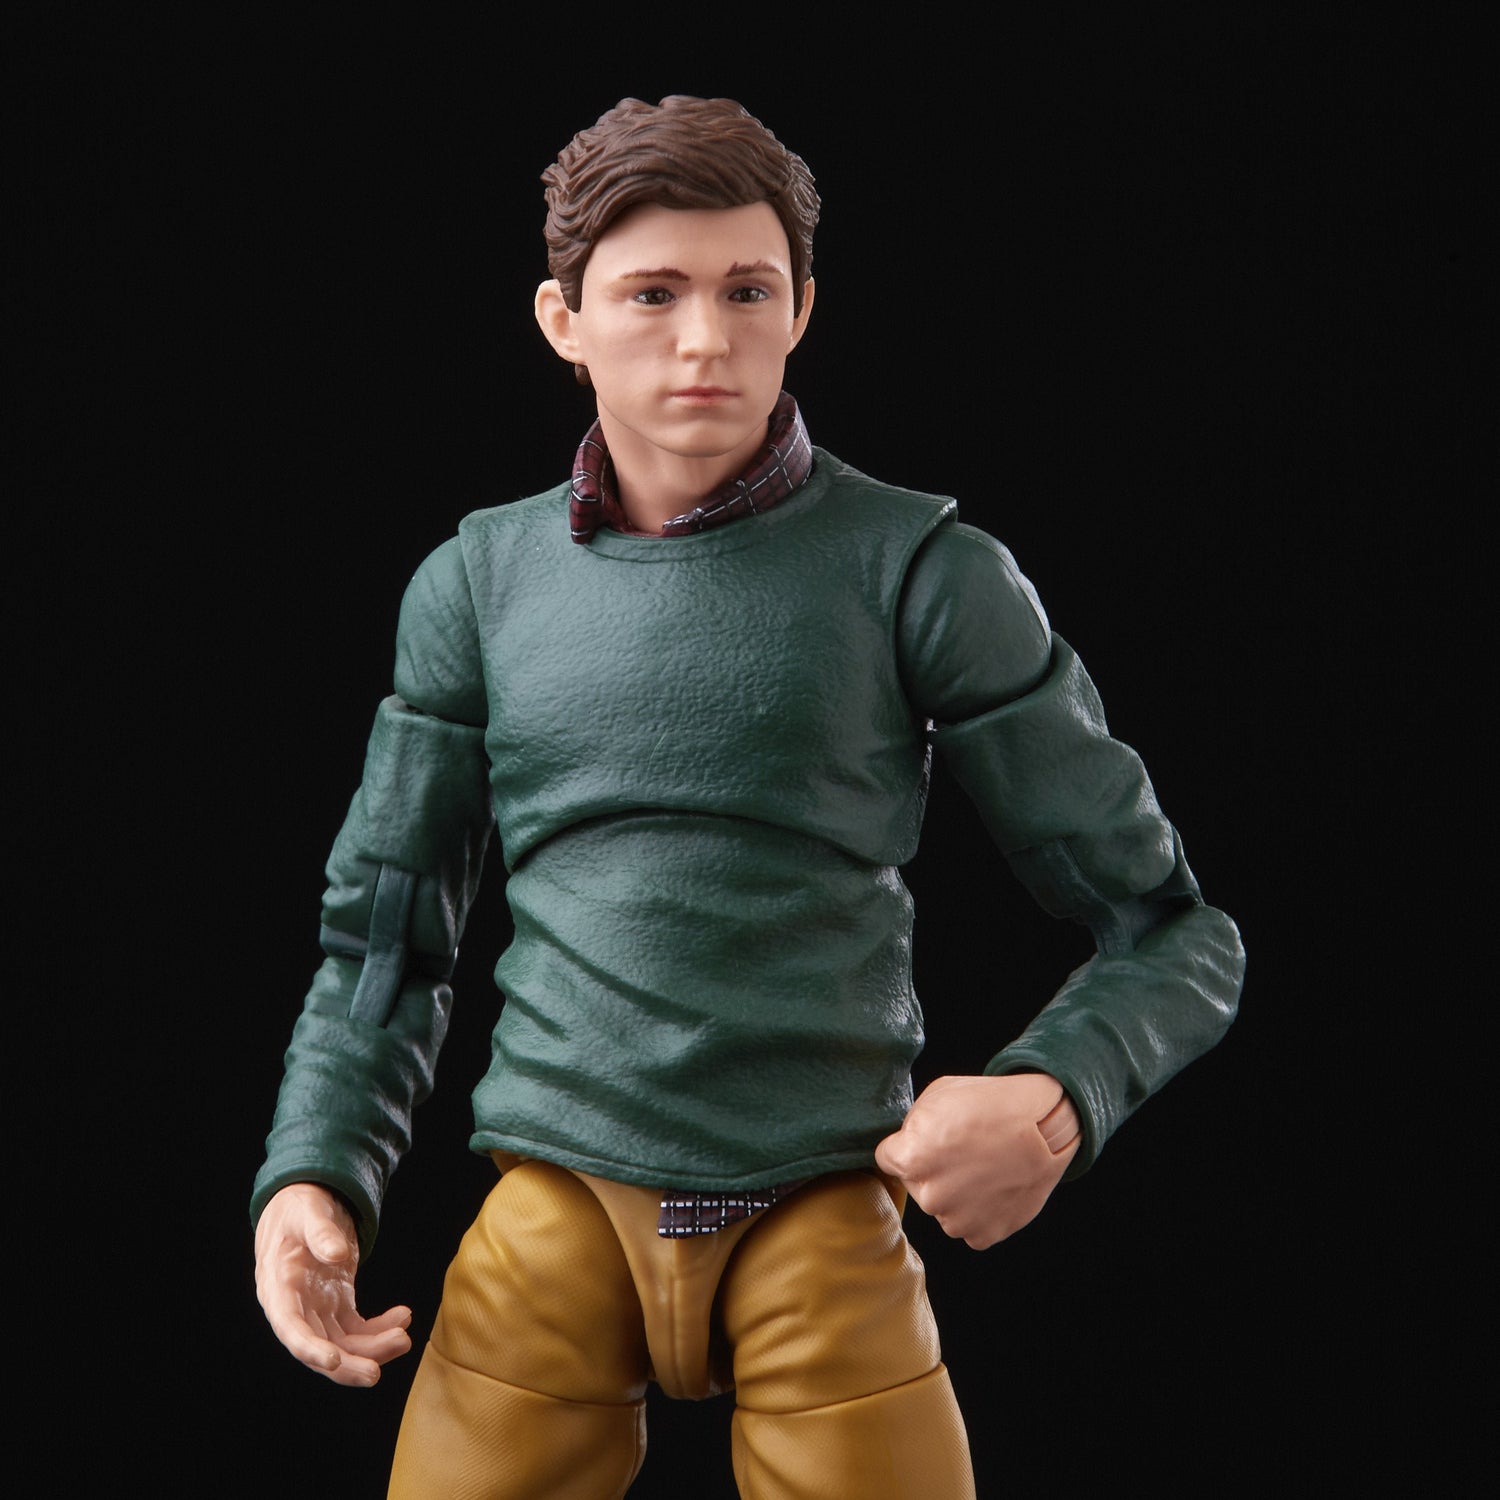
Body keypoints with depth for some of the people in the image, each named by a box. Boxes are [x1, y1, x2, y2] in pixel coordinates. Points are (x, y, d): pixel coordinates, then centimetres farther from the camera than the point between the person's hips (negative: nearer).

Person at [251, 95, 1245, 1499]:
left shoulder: (925, 575, -1)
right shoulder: (477, 585, 7)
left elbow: (1172, 932, 2)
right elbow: (386, 938, 13)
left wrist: (1052, 1099, -18)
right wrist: (311, 1178, -4)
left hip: (824, 1219, -1)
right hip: (552, 1212, 2)